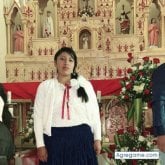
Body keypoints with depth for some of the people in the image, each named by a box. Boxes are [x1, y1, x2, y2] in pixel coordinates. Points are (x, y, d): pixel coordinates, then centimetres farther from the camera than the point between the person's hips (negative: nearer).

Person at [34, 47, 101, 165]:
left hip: (82, 137, 1)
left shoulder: (85, 85, 4)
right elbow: (38, 116, 1)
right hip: (55, 138, 0)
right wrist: (40, 145, -4)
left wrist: (97, 139, 4)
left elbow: (94, 113, 7)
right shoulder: (45, 86, 2)